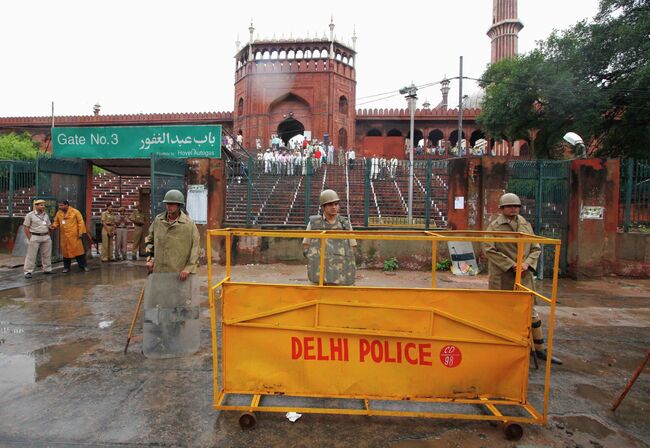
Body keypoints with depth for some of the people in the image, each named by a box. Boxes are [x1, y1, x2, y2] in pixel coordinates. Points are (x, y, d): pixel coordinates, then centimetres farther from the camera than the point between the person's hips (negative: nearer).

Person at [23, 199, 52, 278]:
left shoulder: (46, 215, 11)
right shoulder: (30, 215, -5)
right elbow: (26, 228, -6)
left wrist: (48, 236, 9)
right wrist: (30, 239, -10)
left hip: (46, 237, 5)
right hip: (35, 237, -5)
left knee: (47, 255, 9)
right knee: (31, 255, -3)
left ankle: (47, 269, 19)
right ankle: (28, 272, 2)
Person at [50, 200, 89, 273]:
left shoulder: (75, 211, -6)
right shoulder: (58, 213, 8)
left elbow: (80, 222, -8)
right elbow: (56, 222, 17)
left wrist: (81, 232, -12)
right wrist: (54, 226, -6)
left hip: (74, 235, -4)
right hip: (64, 236, 4)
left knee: (78, 250, 0)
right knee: (65, 251, 9)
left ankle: (83, 266, 9)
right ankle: (66, 267, 20)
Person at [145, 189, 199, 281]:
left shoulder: (189, 224, -8)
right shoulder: (158, 220, 5)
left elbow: (195, 248, -8)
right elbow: (150, 239, 21)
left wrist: (188, 268, -12)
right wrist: (150, 259, 13)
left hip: (179, 273, -4)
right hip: (159, 270, 4)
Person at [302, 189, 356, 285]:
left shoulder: (346, 224, 4)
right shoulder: (313, 223, 2)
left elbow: (350, 252, 7)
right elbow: (306, 249, 7)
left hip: (340, 276, 1)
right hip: (319, 273, 0)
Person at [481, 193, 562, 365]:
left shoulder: (526, 225, 8)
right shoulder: (495, 226, -5)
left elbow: (536, 248, 9)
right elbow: (488, 249, -13)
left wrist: (527, 263, -9)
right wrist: (511, 265, -18)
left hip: (524, 276, 4)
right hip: (502, 277, -3)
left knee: (531, 311, 9)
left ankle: (540, 349, 23)